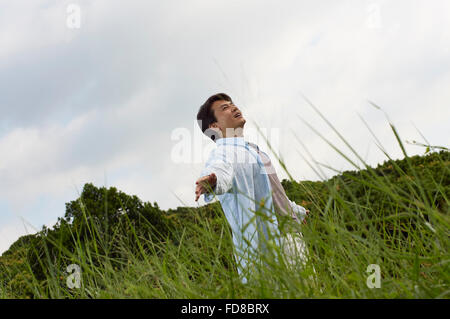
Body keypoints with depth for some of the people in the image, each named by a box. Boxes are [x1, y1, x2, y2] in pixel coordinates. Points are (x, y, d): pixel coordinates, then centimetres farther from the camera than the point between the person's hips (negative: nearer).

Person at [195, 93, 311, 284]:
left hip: (291, 235, 9)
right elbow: (219, 168, -34)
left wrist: (297, 211, 52)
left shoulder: (251, 150, 22)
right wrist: (210, 181, -58)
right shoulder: (224, 151, -8)